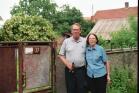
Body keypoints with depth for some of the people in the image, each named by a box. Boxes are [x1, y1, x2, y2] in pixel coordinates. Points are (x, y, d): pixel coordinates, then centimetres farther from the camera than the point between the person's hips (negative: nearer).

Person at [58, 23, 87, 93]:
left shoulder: (85, 41, 3)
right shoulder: (66, 41, 4)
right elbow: (61, 55, 5)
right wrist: (67, 63, -8)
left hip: (81, 70, 0)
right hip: (69, 70, 0)